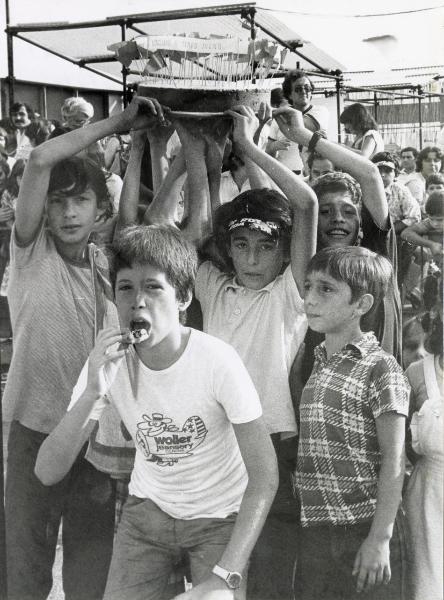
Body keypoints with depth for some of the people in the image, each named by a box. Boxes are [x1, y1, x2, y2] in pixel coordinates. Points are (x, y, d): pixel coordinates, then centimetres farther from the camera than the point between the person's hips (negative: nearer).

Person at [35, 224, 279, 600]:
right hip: (148, 509, 3)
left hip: (219, 516, -2)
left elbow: (264, 476, -22)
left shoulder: (217, 361, -26)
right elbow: (48, 473, -19)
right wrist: (91, 392, -34)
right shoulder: (108, 364, -15)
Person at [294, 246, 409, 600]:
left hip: (364, 529, -6)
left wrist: (380, 537, -15)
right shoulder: (317, 362, 11)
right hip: (314, 530, 6)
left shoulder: (380, 368, -8)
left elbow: (393, 460, -11)